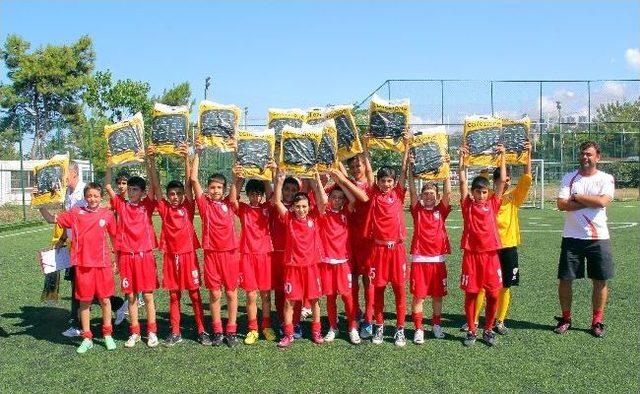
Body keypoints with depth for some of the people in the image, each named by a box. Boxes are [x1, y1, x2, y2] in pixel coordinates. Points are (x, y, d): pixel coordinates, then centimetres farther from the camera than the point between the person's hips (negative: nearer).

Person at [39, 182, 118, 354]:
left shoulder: (107, 214, 1)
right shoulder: (76, 213, 2)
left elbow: (115, 237, 8)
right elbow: (52, 219, 4)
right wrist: (41, 205, -12)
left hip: (103, 263, 0)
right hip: (82, 264, 1)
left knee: (105, 299, 8)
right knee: (84, 301, 7)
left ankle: (108, 335, 23)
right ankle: (87, 338, 19)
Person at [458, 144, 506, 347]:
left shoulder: (492, 204, 5)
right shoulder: (467, 205, 2)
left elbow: (502, 181, 3)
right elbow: (462, 181, -3)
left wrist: (502, 156, 2)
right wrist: (462, 158, -6)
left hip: (490, 254, 1)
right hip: (471, 254, -1)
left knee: (493, 295, 4)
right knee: (470, 294, 4)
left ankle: (488, 330, 20)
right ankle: (471, 331, 17)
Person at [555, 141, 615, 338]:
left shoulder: (606, 179, 1)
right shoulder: (569, 178, 4)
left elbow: (602, 201, -17)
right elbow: (561, 204, -9)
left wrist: (576, 197, -8)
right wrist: (590, 202, -13)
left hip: (599, 238, -1)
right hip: (572, 238, 1)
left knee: (600, 280, 4)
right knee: (565, 279, 3)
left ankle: (597, 322, 18)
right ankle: (565, 318, 19)